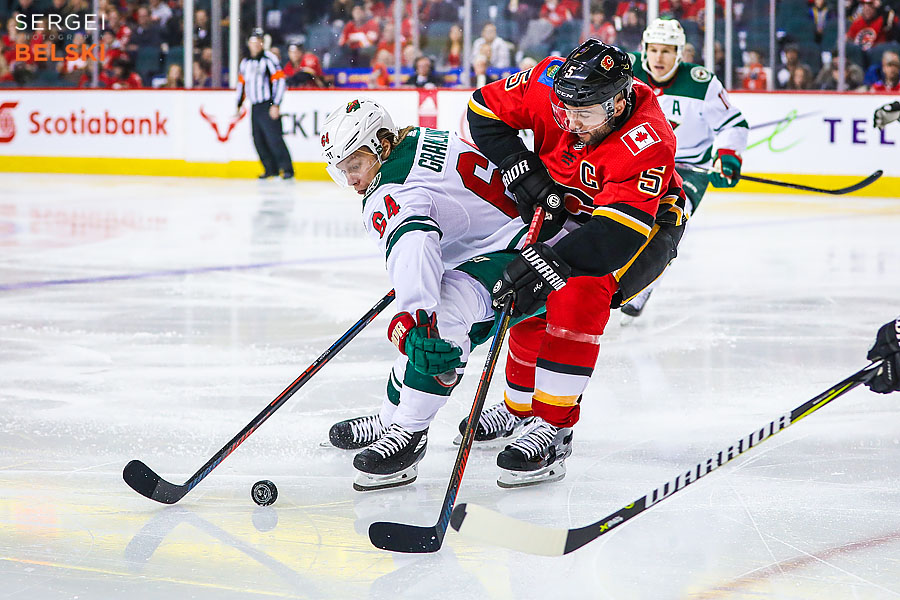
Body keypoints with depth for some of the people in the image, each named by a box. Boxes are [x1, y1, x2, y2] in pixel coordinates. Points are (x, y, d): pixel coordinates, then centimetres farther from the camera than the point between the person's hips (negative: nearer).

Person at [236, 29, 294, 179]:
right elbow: (241, 83, 25)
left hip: (268, 107, -7)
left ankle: (287, 169, -10)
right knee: (259, 140, 6)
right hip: (255, 107, 7)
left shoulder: (269, 59, -8)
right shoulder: (245, 62, 14)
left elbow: (279, 81, -13)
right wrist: (238, 105, 23)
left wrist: (276, 105, -18)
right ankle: (271, 169, 16)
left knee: (274, 137, -13)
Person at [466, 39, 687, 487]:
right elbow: (485, 109, -10)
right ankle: (520, 406, 27)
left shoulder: (646, 144, -39)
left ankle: (553, 427, -26)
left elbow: (618, 232, -46)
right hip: (568, 208, 6)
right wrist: (519, 166, -22)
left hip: (648, 219, -6)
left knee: (581, 290, -29)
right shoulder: (548, 84, -25)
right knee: (530, 296, 1)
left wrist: (553, 261, -56)